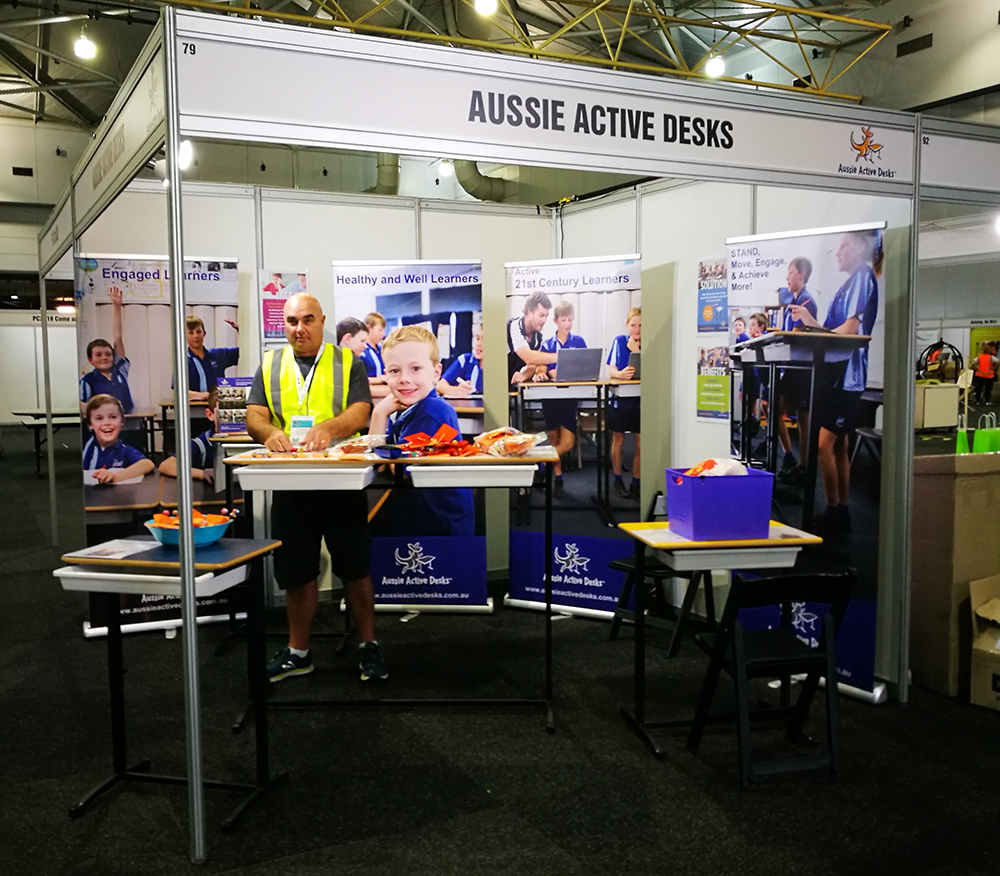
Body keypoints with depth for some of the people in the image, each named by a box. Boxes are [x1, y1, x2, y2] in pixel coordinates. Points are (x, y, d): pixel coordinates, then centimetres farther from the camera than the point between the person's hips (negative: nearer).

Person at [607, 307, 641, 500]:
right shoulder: (619, 341, 1)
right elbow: (611, 370, -5)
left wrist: (636, 351, -15)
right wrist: (620, 374, -26)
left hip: (641, 398, 0)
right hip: (620, 396, 0)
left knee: (641, 442, 0)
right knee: (618, 440, 10)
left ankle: (636, 484, 13)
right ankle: (617, 481, 25)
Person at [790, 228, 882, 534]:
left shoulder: (863, 276, -8)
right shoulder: (854, 280, 20)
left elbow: (850, 328, -16)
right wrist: (810, 321, 11)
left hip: (846, 375, -10)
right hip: (839, 374, 10)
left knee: (824, 443, -13)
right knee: (838, 446, 12)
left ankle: (834, 513, -8)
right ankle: (841, 513, 19)